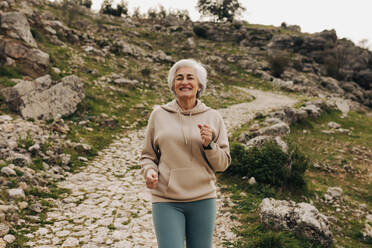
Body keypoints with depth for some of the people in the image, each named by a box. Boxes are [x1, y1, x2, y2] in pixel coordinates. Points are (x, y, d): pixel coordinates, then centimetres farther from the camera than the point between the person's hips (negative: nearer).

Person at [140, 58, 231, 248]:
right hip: (166, 201, -1)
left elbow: (223, 164, 5)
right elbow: (147, 155, 11)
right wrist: (149, 171, -9)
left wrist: (209, 145, -12)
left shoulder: (213, 117, 4)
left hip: (203, 199, 2)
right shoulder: (159, 115, 2)